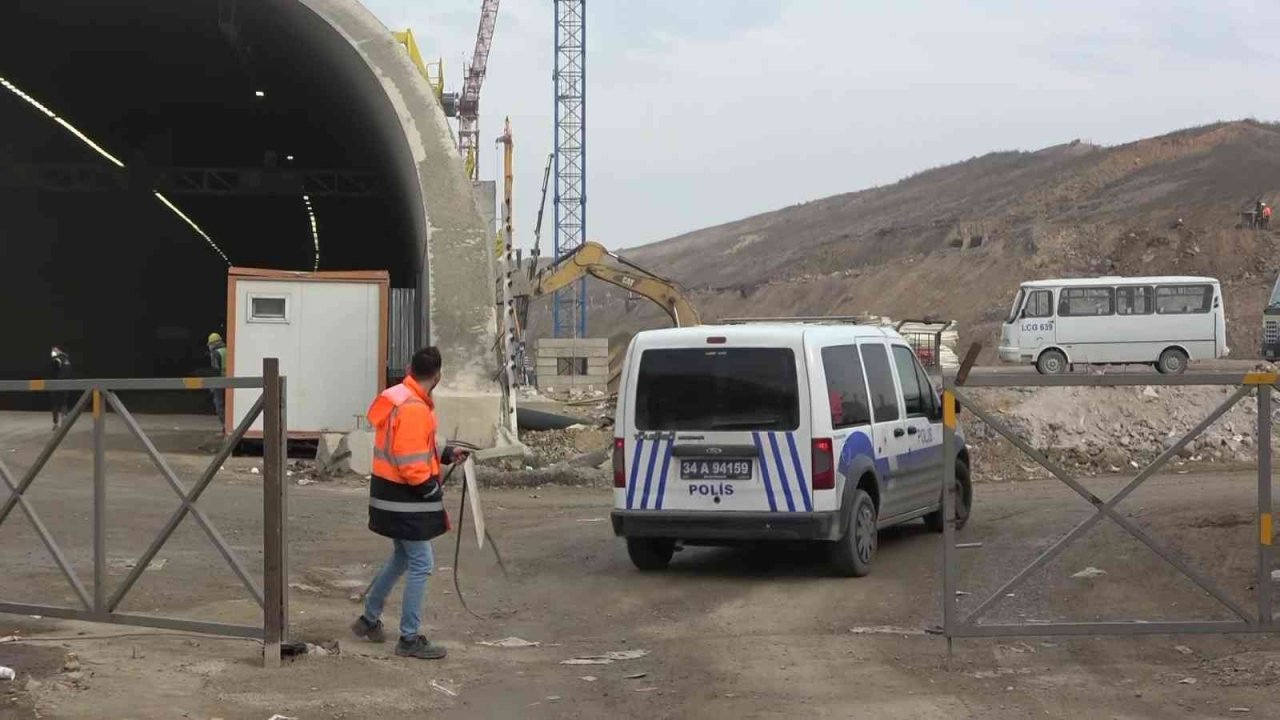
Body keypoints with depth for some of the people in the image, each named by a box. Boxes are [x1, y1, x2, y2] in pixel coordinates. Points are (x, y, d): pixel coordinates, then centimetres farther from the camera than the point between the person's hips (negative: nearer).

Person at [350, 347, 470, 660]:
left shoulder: (400, 399, 10)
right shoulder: (413, 409, -22)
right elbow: (411, 464, -25)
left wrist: (446, 455, 16)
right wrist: (433, 488, -12)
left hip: (392, 497, 10)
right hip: (406, 501, -10)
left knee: (402, 557, 23)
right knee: (421, 564, -4)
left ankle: (369, 619, 33)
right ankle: (409, 639, 1)